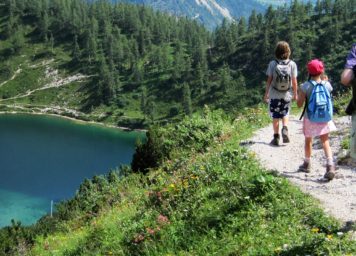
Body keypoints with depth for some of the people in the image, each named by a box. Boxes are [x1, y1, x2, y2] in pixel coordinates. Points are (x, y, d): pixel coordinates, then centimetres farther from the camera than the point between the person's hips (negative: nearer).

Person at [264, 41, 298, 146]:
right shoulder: (292, 64, -7)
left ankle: (276, 137, 12)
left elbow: (269, 80, -6)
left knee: (275, 117, 10)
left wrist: (266, 93, 4)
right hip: (287, 94, 1)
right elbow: (294, 81, -4)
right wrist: (295, 94, 7)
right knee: (285, 114, 21)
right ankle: (285, 129, -4)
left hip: (274, 95, -1)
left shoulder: (272, 64, -9)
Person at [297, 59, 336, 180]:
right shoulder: (327, 85, -6)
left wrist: (298, 97, 8)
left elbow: (299, 104, -12)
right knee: (325, 142, 5)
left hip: (310, 118, -2)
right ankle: (330, 166, -12)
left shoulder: (305, 86, -14)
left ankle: (307, 164, 34)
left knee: (308, 141, 18)